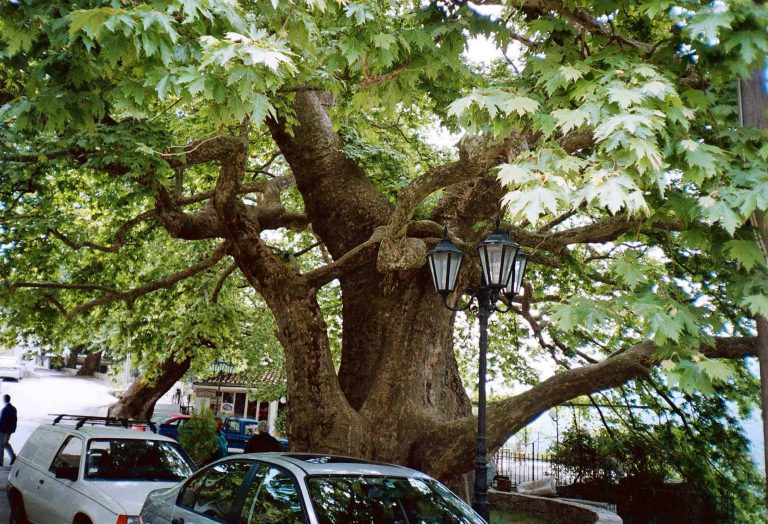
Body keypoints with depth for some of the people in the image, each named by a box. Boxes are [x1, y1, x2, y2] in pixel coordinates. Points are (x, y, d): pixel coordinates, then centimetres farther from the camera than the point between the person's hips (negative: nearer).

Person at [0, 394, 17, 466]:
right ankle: (13, 456, 6)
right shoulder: (13, 409, 5)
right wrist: (13, 429, 16)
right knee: (6, 443, 20)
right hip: (10, 430, 7)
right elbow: (15, 420, 10)